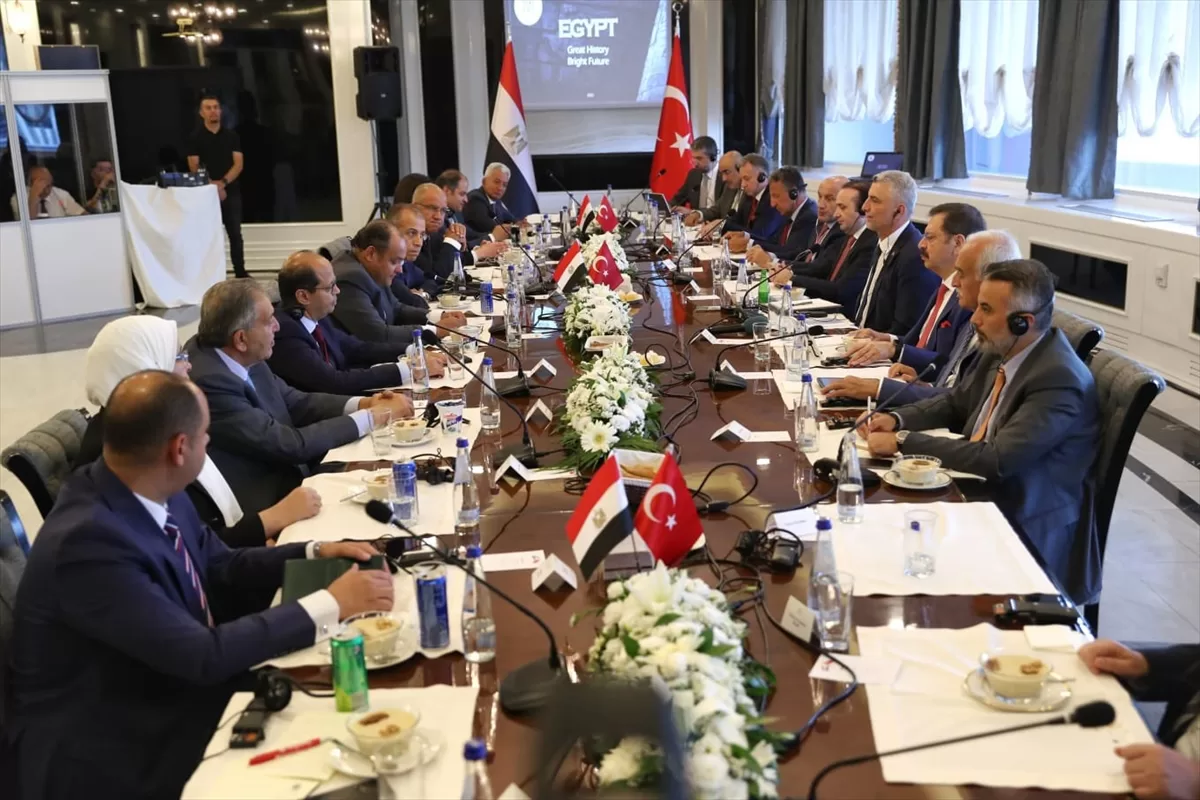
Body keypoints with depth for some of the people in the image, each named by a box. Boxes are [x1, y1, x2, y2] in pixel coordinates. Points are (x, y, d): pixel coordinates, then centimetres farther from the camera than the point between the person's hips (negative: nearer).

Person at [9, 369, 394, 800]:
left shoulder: (150, 491, -5)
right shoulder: (89, 541, -29)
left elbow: (219, 567, 11)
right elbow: (203, 654, -28)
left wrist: (315, 553, -1)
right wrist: (331, 604, -24)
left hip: (167, 692, 8)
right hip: (110, 754, -7)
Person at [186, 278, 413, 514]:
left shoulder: (238, 357, -2)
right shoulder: (209, 383, -26)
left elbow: (295, 402, 8)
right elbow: (291, 445, -23)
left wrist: (363, 403, -7)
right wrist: (371, 417, -15)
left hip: (285, 474, 7)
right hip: (264, 503, -7)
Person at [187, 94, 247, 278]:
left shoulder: (231, 136, 8)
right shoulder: (195, 138, 2)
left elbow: (238, 164, 0)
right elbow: (194, 168, -2)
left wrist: (223, 182, -14)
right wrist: (212, 185, -14)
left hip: (231, 192, 2)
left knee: (235, 234, 3)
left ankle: (241, 272, 10)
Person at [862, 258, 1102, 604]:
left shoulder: (1059, 380, -23)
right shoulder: (1002, 352, 2)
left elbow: (997, 460, -28)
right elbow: (956, 402, 18)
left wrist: (903, 442, -23)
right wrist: (897, 418, 0)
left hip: (1027, 528, -8)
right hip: (980, 492, 8)